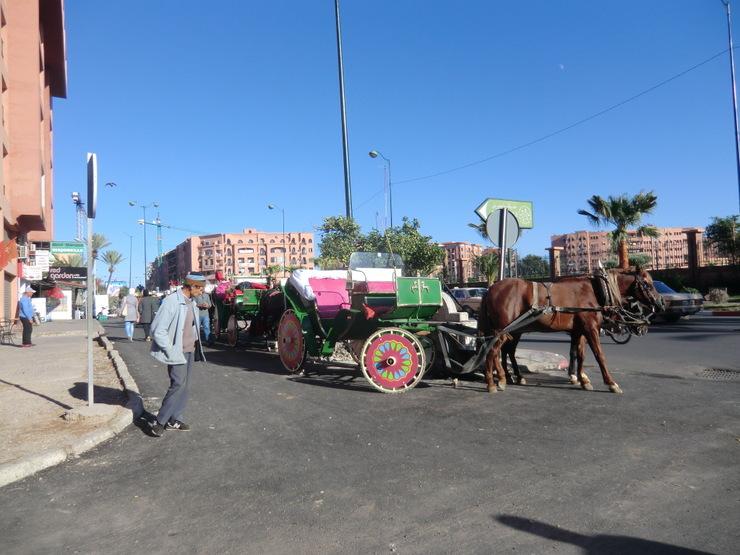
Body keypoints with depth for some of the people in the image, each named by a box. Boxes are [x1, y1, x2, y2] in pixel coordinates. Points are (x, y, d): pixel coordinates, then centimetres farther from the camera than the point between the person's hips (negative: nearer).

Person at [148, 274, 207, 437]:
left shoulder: (191, 303, 7)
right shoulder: (171, 302, -18)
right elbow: (158, 330, -18)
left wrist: (195, 347, 10)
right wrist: (171, 352, -16)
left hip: (190, 351, 8)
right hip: (176, 352, -8)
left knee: (184, 386, 10)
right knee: (178, 385, -10)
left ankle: (174, 420, 21)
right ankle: (159, 421, 3)